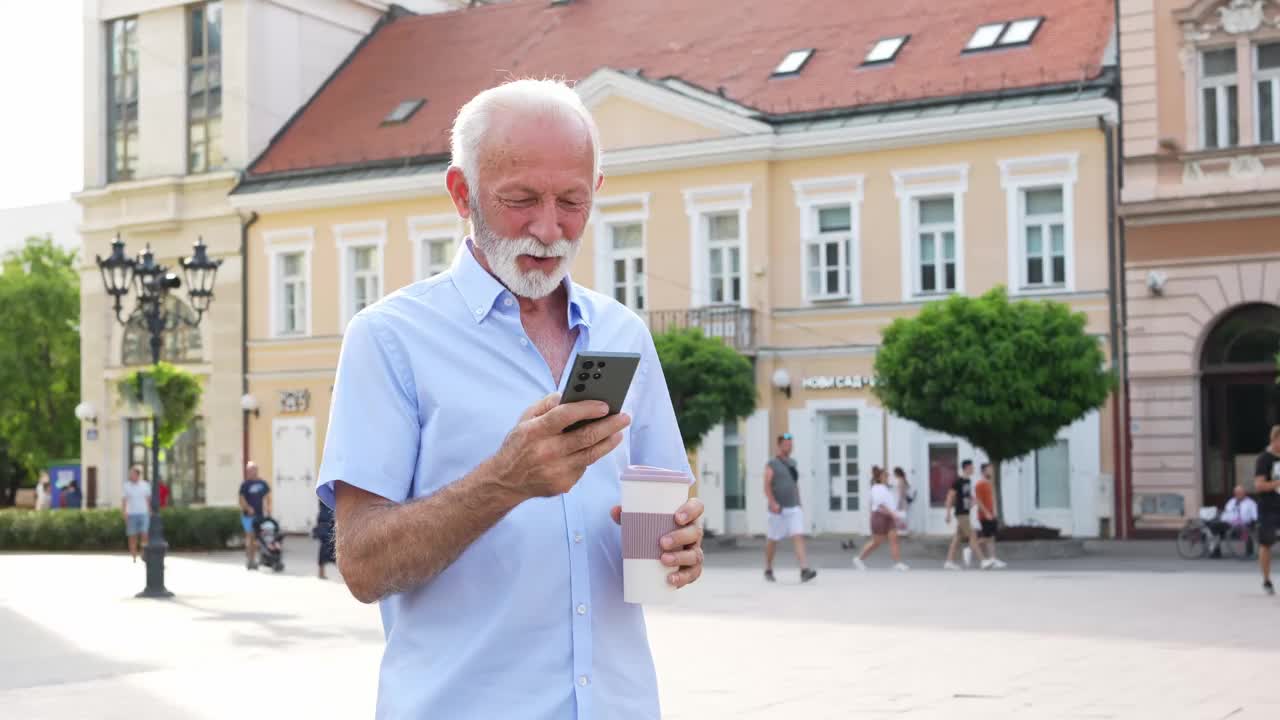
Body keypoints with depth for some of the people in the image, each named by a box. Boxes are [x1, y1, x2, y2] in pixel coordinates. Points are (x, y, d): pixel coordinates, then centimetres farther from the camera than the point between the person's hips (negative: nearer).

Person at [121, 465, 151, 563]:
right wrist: (124, 515, -7)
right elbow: (124, 501, 1)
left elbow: (148, 500, 10)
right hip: (131, 515, 0)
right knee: (133, 537, 2)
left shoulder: (145, 485, 4)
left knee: (144, 535, -10)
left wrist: (149, 513, 8)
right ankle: (134, 558, 7)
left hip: (143, 514, 0)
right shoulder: (126, 486, 2)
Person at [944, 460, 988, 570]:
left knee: (957, 537, 9)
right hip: (961, 513, -9)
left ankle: (949, 562, 11)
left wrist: (972, 499, 3)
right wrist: (948, 514, -17)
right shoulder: (958, 481, -15)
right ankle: (982, 560, -8)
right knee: (972, 536, -8)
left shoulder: (968, 480, 11)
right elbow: (950, 497, -15)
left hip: (965, 512, 9)